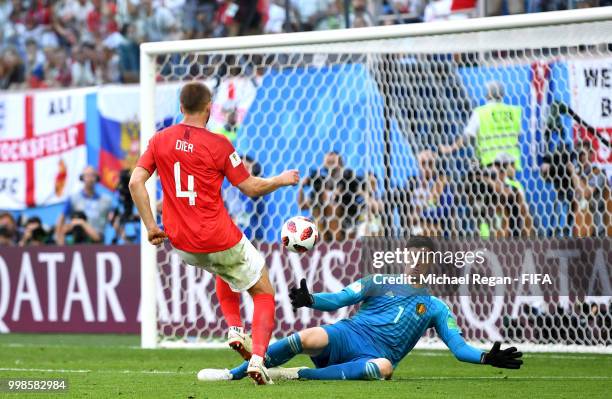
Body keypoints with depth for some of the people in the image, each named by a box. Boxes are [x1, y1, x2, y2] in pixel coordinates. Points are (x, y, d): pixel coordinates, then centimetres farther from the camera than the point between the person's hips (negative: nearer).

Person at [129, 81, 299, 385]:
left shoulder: (160, 140, 2)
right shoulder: (217, 144, -12)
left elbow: (135, 182, -4)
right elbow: (252, 188, -7)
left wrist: (150, 226, 3)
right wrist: (282, 180, 12)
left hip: (182, 244, 5)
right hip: (219, 240, -5)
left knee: (223, 271, 37)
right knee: (263, 292, 12)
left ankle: (234, 330, 19)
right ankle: (257, 358, -6)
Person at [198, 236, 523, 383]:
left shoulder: (435, 308, 20)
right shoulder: (379, 282, 18)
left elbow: (458, 347, 13)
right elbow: (340, 300, 6)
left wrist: (486, 358, -7)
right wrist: (310, 300, -15)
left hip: (374, 357, 0)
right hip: (348, 335, 0)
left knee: (384, 368, -40)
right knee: (310, 338, -35)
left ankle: (297, 374, -35)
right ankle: (233, 373, -23)